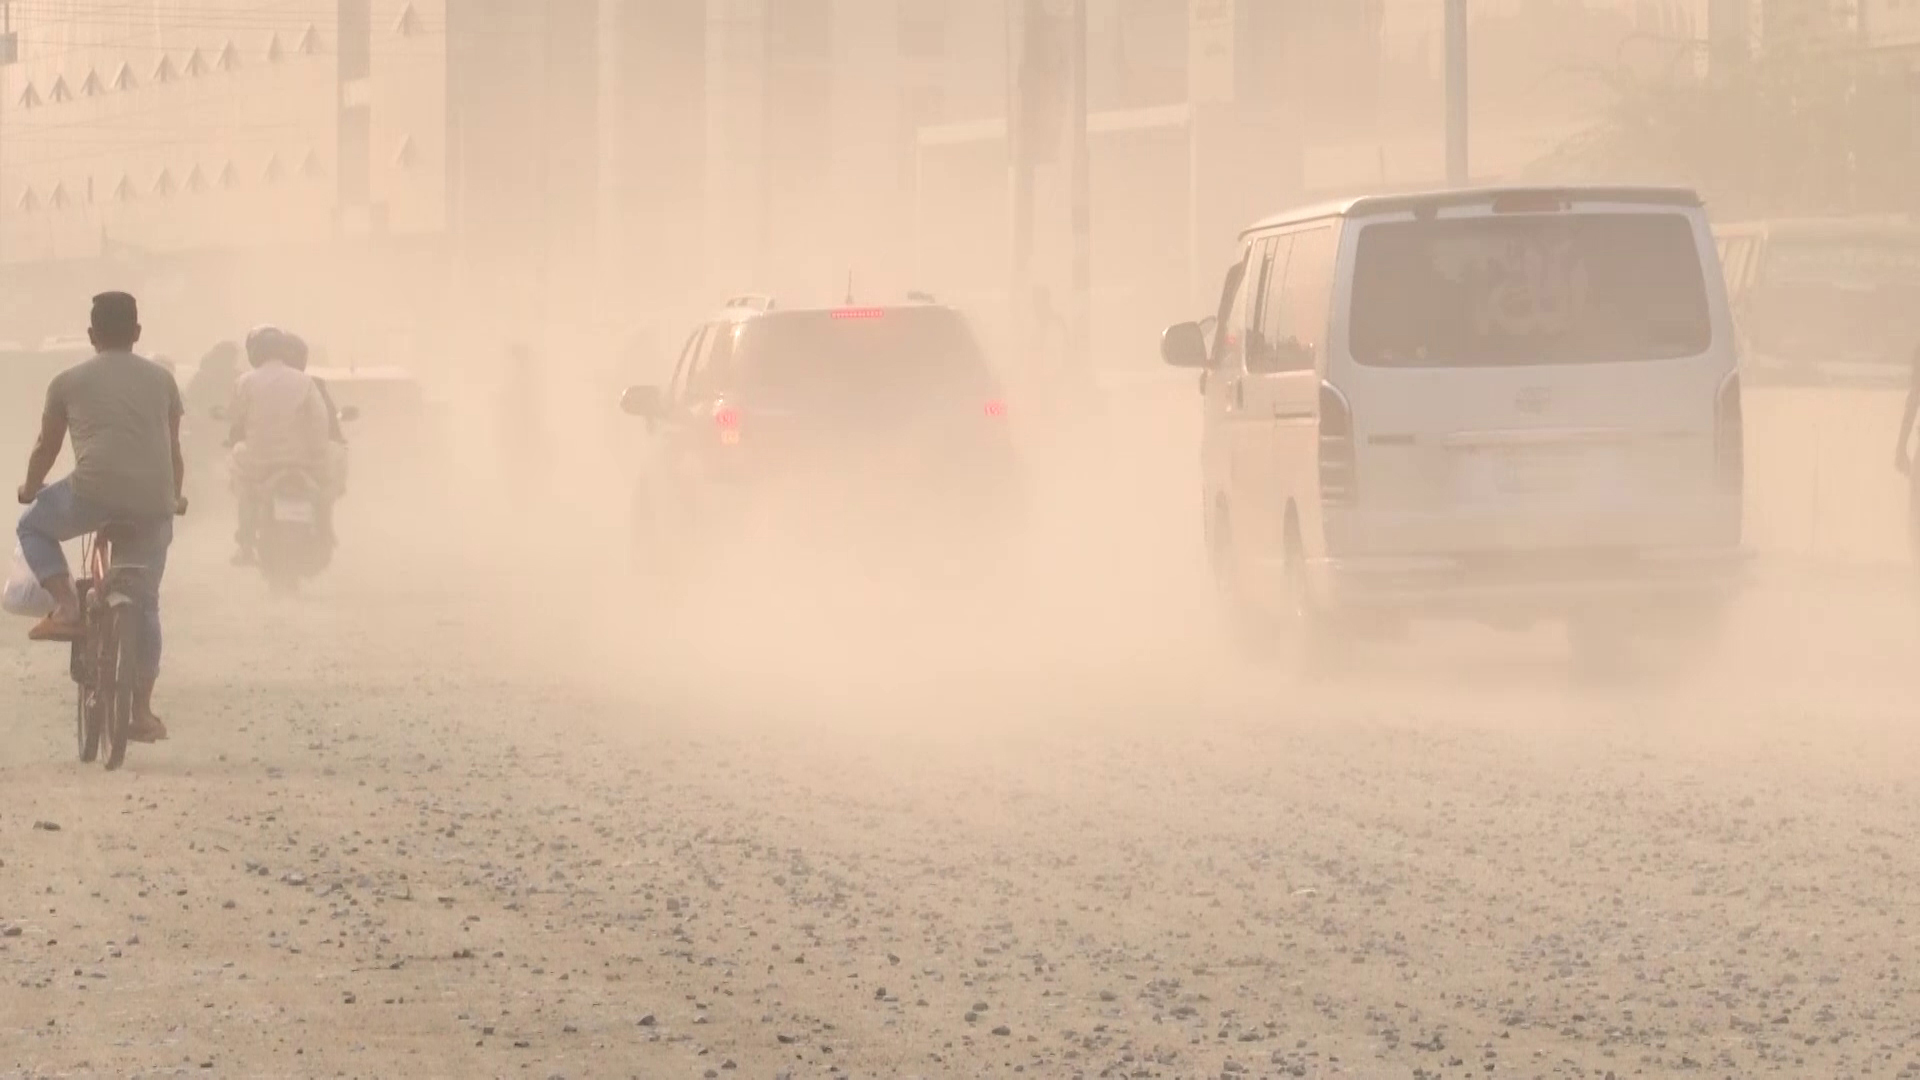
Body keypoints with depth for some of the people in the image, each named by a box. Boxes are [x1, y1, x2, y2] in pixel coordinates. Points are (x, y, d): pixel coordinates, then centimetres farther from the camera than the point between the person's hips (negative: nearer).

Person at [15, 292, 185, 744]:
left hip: (94, 491, -3)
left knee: (34, 526, 27)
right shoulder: (161, 380, 19)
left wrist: (30, 488, 41)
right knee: (144, 602, 18)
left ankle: (67, 606, 5)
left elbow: (46, 448, 22)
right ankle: (142, 711, 15)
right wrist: (176, 497, 43)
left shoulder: (69, 381, 13)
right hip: (153, 502, 3)